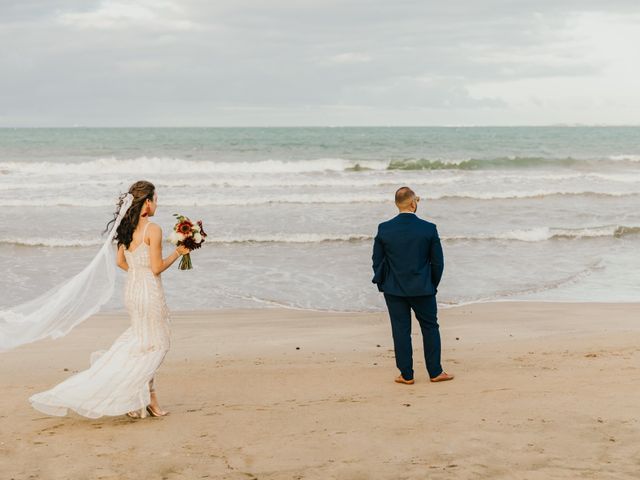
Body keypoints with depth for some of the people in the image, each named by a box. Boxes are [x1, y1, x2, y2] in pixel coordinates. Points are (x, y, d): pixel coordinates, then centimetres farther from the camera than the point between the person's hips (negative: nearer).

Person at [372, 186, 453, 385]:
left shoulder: (384, 229, -7)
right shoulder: (429, 229, -10)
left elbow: (377, 260, 0)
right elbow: (438, 261, -3)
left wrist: (382, 284, 13)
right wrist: (433, 285, 11)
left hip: (394, 289, 1)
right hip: (422, 289, -1)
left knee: (401, 331, 7)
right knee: (430, 328, 13)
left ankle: (406, 375, 11)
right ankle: (435, 372, 18)